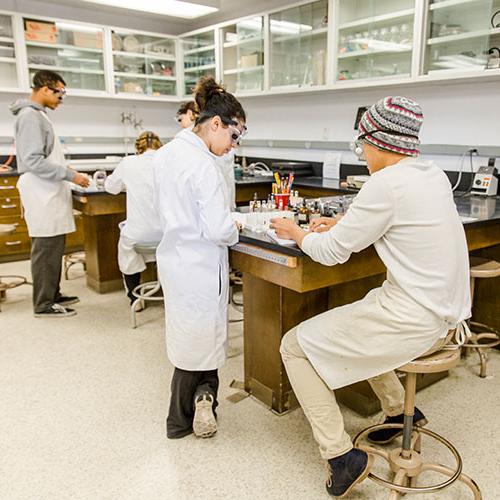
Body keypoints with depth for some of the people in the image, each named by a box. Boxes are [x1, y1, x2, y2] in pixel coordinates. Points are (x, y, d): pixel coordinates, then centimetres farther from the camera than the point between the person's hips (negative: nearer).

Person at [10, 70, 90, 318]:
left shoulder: (38, 115, 18)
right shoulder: (30, 116, -12)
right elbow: (33, 161, -19)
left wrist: (67, 172, 16)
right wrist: (70, 175, -17)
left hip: (50, 194, 10)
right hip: (43, 196, -10)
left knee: (53, 248, 14)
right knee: (46, 250, -4)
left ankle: (52, 295, 24)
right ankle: (43, 304, 4)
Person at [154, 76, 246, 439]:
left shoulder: (167, 153, 6)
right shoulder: (203, 165, -22)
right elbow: (219, 230, -24)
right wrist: (235, 230, -2)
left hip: (174, 257, 9)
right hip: (200, 266, -9)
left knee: (188, 339, 21)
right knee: (201, 342, 10)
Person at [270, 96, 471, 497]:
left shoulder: (387, 183, -19)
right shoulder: (434, 175, 7)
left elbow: (332, 253, -12)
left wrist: (297, 234, 6)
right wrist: (342, 224, 18)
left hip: (413, 320, -9)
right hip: (444, 311, 9)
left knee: (295, 346, 1)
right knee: (356, 320, 34)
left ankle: (342, 456, 3)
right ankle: (399, 411, 38)